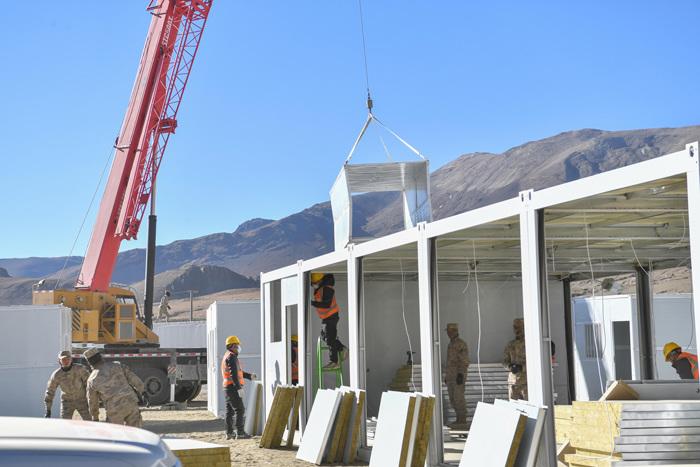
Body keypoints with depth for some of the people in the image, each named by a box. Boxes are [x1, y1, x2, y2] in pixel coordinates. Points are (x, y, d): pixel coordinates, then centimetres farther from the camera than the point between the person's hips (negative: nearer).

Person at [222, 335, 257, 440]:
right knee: (240, 410, -8)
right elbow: (234, 374, -21)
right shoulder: (231, 357, -13)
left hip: (227, 388, 10)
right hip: (233, 388, -10)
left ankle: (229, 433, 13)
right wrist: (239, 388, -24)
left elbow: (239, 372, 26)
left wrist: (250, 376, 19)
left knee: (229, 411, 11)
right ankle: (240, 433, -10)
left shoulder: (227, 356, 20)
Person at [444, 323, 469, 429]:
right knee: (453, 399, 9)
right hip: (451, 376, 9)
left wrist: (461, 374, -25)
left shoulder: (461, 344, -13)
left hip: (459, 376, -9)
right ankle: (459, 420, 15)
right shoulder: (451, 344, 17)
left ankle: (462, 422, -5)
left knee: (459, 399, -9)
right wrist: (447, 375, 21)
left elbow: (464, 361, -18)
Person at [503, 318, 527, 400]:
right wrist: (510, 366, -8)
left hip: (526, 382, -4)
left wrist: (522, 367, -19)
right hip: (513, 381, 4)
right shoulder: (510, 345, 14)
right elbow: (505, 362, 14)